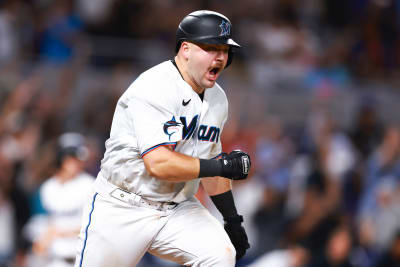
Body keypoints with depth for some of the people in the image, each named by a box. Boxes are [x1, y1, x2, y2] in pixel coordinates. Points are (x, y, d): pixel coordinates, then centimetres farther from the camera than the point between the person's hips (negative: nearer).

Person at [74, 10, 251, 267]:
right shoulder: (154, 87, -20)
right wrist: (222, 166, -24)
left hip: (178, 210, 6)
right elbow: (158, 163, -28)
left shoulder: (217, 99, 7)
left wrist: (233, 219, 19)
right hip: (122, 208, -6)